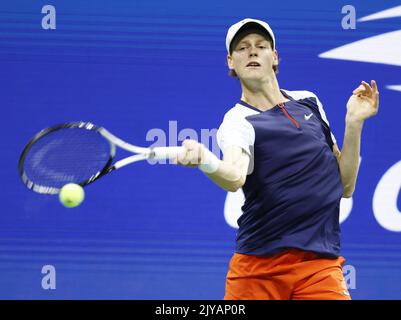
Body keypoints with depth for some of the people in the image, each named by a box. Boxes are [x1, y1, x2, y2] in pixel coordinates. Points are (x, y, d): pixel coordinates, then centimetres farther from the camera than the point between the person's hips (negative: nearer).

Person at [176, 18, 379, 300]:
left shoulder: (308, 102, 13)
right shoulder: (238, 121, -3)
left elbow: (345, 187, 15)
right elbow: (234, 178, -27)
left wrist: (354, 121, 4)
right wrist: (205, 161, -49)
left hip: (321, 265, 3)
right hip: (257, 266, -3)